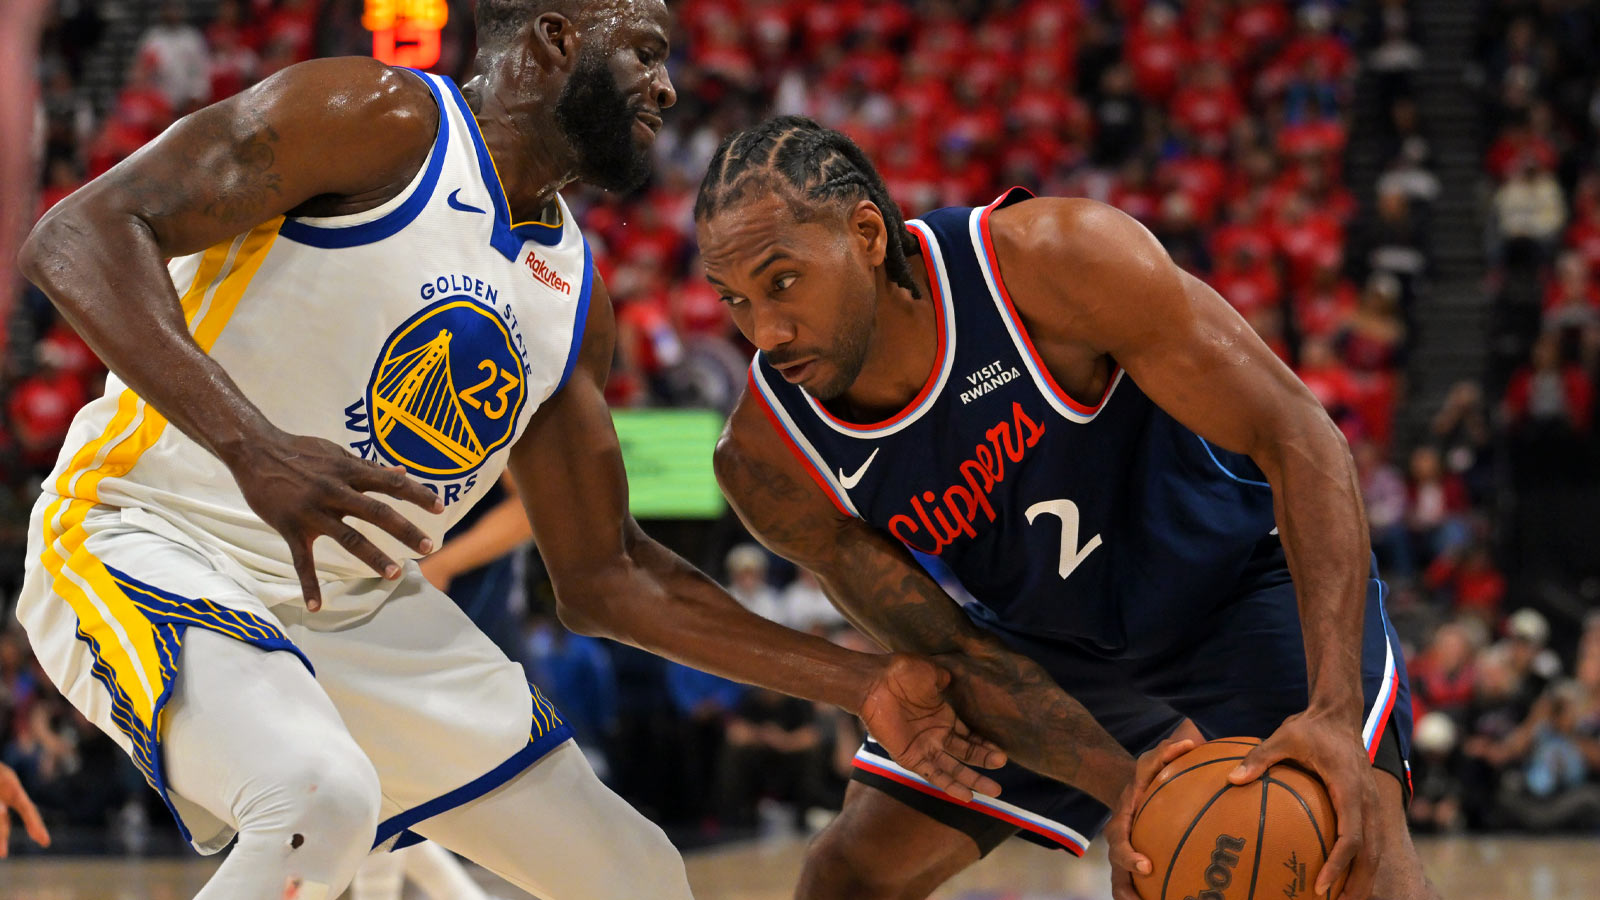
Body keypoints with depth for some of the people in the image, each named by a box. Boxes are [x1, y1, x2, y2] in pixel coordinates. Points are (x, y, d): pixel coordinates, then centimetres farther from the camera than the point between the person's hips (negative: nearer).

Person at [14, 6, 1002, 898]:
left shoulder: (574, 293, 11)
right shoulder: (383, 120, -13)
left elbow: (605, 576, 17)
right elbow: (80, 233, -23)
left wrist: (864, 685, 12)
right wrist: (250, 443, -37)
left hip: (359, 607, 9)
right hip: (153, 550, -8)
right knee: (320, 798, -38)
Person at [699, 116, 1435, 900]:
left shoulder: (1056, 261, -35)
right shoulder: (767, 462, -23)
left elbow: (1298, 439, -32)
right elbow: (943, 650, -17)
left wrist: (1334, 709, -42)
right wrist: (1113, 782, -36)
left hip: (1242, 576, -4)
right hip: (1048, 639, 4)